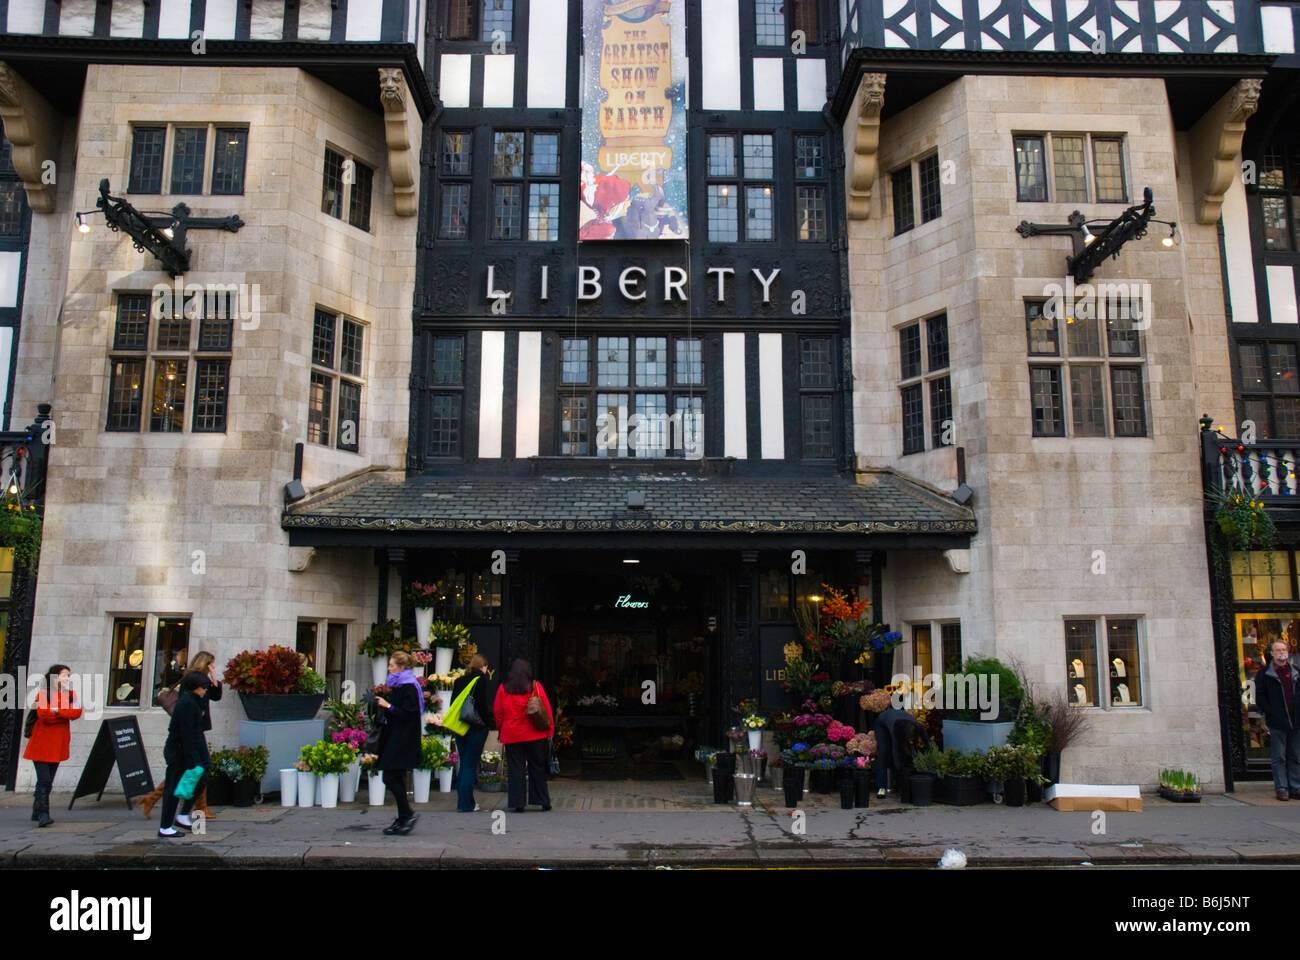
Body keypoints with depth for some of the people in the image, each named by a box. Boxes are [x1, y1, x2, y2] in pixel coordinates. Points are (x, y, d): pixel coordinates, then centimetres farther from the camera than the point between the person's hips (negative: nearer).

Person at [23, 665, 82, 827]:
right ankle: (43, 814, -11)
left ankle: (37, 812, 24)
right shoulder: (43, 694, -6)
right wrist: (66, 714, -11)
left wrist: (57, 711, -18)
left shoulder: (71, 695, 8)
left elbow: (77, 712, -8)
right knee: (44, 780, -12)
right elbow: (44, 716, -19)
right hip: (41, 745, -5)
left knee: (47, 781, 11)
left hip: (58, 745, 5)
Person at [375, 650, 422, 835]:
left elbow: (406, 714, -21)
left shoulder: (409, 687, -15)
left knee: (391, 778, -10)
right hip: (395, 739, 10)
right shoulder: (398, 686, 15)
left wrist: (388, 706, -18)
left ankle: (408, 814, -2)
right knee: (396, 779, 10)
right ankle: (402, 820, 15)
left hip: (403, 741, -10)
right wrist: (384, 704, 8)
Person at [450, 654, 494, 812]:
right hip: (476, 728, -6)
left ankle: (464, 801, 19)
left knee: (464, 764, 14)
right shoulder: (481, 679, -9)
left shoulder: (459, 681, 8)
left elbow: (452, 703, 11)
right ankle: (466, 804, 0)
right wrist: (490, 723, -6)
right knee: (471, 765, -1)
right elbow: (484, 704, -15)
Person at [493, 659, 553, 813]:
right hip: (535, 735, 0)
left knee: (515, 770, 6)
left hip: (511, 735, 0)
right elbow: (546, 710, -1)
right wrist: (550, 730, 5)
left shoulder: (503, 688, 2)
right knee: (537, 768, 9)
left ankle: (517, 803, 3)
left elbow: (497, 712, 6)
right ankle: (544, 802, 13)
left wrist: (502, 729, 16)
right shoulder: (535, 686, -2)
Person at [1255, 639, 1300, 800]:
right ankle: (1282, 788, 5)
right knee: (1279, 758, 0)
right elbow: (1260, 697, 0)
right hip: (1277, 722, -4)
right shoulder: (1264, 673, 0)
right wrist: (1270, 713, -10)